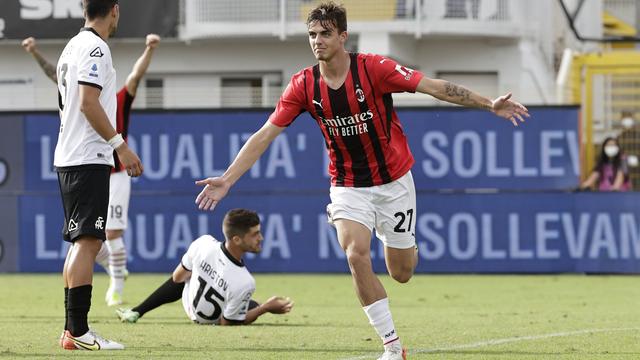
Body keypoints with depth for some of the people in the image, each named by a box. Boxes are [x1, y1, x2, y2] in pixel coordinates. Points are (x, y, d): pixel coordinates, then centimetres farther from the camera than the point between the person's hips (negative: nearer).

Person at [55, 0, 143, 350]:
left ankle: (72, 330, 11)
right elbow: (89, 102, -20)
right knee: (87, 242, -12)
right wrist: (120, 144, -17)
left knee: (82, 243, 12)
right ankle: (78, 331, -17)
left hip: (68, 158, 10)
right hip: (88, 159, -10)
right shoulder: (95, 48, -11)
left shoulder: (74, 46, 18)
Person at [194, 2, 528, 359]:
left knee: (402, 273, 6)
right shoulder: (304, 85, -10)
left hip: (393, 182, -1)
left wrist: (489, 104, -27)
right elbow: (265, 135, -7)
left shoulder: (374, 68, -18)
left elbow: (436, 87, -19)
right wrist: (227, 179, -13)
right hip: (348, 186, 1)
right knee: (356, 256, -23)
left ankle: (405, 245, 47)